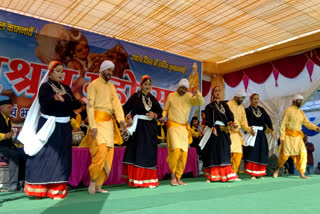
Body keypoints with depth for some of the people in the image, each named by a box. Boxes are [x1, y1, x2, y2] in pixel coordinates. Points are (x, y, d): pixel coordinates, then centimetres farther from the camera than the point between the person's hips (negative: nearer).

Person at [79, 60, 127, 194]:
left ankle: (98, 186, 14)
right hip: (98, 120, -6)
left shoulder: (111, 86, 18)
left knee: (108, 154, 5)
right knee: (101, 150, -18)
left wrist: (122, 120, -8)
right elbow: (90, 105, -9)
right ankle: (93, 181, 1)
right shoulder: (94, 84, 0)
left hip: (109, 122, 7)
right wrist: (92, 125, -18)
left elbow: (116, 103, 6)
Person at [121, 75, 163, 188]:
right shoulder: (135, 96, 2)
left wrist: (155, 115, -7)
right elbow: (125, 108, -5)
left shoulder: (152, 98, 12)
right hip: (138, 127, -4)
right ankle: (136, 180, 4)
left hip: (150, 128, 4)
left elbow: (160, 111, 13)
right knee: (137, 152, -4)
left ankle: (148, 180, 14)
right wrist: (129, 118, -20)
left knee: (149, 153, 5)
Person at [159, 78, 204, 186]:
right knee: (176, 149, -21)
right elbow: (165, 109, 11)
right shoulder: (171, 96, 5)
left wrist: (198, 94, -22)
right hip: (173, 126, -3)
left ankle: (178, 178, 15)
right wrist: (163, 116, -9)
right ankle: (173, 175, -5)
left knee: (183, 154, 3)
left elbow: (201, 102, -4)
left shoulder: (189, 97, 8)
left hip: (184, 128, 3)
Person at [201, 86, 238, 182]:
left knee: (224, 152, 3)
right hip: (214, 131, -4)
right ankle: (212, 176, 1)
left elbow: (230, 114, 3)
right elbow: (208, 119, -8)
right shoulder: (209, 106, 5)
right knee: (213, 152, -4)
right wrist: (213, 127, -26)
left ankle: (224, 175, 7)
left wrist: (231, 123, -18)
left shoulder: (224, 105, 18)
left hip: (224, 132, 4)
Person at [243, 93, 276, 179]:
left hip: (261, 134, 5)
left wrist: (272, 130, -4)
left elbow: (267, 120, 6)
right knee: (252, 153, -8)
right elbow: (246, 123, -8)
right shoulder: (247, 110, 1)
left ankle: (259, 173, 12)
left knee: (261, 153, 3)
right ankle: (252, 173, -2)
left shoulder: (261, 109, 14)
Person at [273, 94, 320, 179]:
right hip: (288, 136, -6)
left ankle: (302, 173, 1)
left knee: (303, 153, -6)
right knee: (285, 154, -2)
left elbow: (307, 123, 12)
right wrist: (282, 137, -15)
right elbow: (283, 124, -9)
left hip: (297, 137, 6)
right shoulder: (289, 110, -7)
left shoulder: (301, 112, 12)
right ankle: (277, 169, 22)